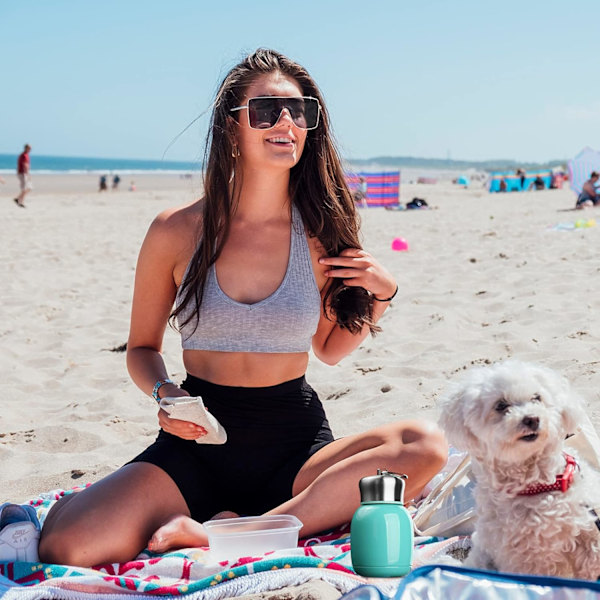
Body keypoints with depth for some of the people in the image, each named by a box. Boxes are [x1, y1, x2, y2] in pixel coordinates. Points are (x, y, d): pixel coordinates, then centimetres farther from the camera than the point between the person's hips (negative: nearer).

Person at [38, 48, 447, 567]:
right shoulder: (177, 232, -4)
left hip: (295, 444, 3)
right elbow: (142, 347, 10)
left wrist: (381, 296, -2)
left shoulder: (322, 236, -1)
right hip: (198, 442, -2)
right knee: (66, 547, -29)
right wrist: (164, 393, -11)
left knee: (425, 445, -29)